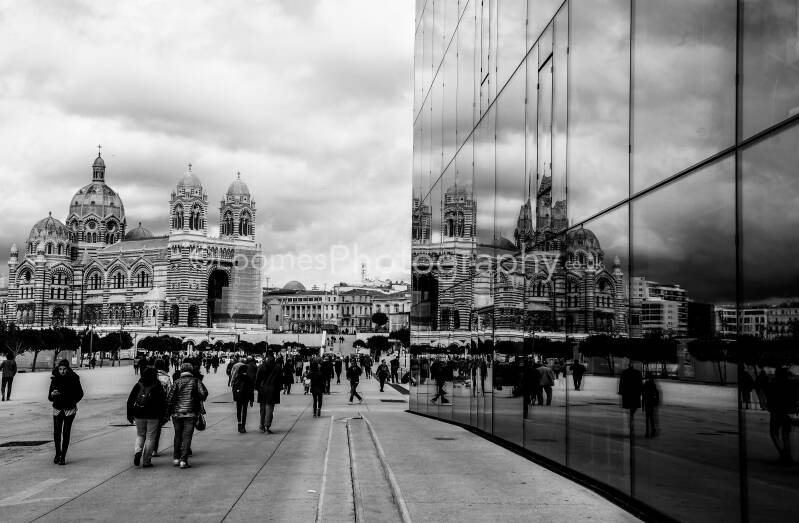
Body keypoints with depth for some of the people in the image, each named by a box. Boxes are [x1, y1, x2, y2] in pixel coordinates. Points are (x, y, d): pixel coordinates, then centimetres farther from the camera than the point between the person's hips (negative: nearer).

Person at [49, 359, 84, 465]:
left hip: (70, 409, -2)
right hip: (57, 409, 2)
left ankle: (63, 457, 2)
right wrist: (52, 394, -21)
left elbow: (80, 394, 5)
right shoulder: (55, 379, -3)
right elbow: (50, 398, -1)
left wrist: (73, 401, -7)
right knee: (56, 432, -4)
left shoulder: (74, 379, -8)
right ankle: (57, 454, 17)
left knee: (66, 433, -5)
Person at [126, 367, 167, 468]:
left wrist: (129, 415, 12)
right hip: (153, 416, -2)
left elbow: (130, 400, 6)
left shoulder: (138, 385, 5)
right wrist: (162, 416, 5)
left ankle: (137, 452, -6)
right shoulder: (158, 386, -2)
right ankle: (146, 461, 5)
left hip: (139, 415, 2)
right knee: (150, 437, 5)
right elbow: (163, 402, -3)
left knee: (140, 435, 19)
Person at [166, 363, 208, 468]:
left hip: (177, 413, 2)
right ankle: (183, 461, -6)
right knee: (187, 436, 0)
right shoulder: (196, 381, 0)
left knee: (178, 436, 16)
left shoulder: (177, 382, 1)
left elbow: (170, 397, -3)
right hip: (190, 413, -2)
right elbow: (203, 393, -9)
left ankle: (176, 459, 21)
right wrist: (199, 400, 11)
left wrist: (168, 411, 4)